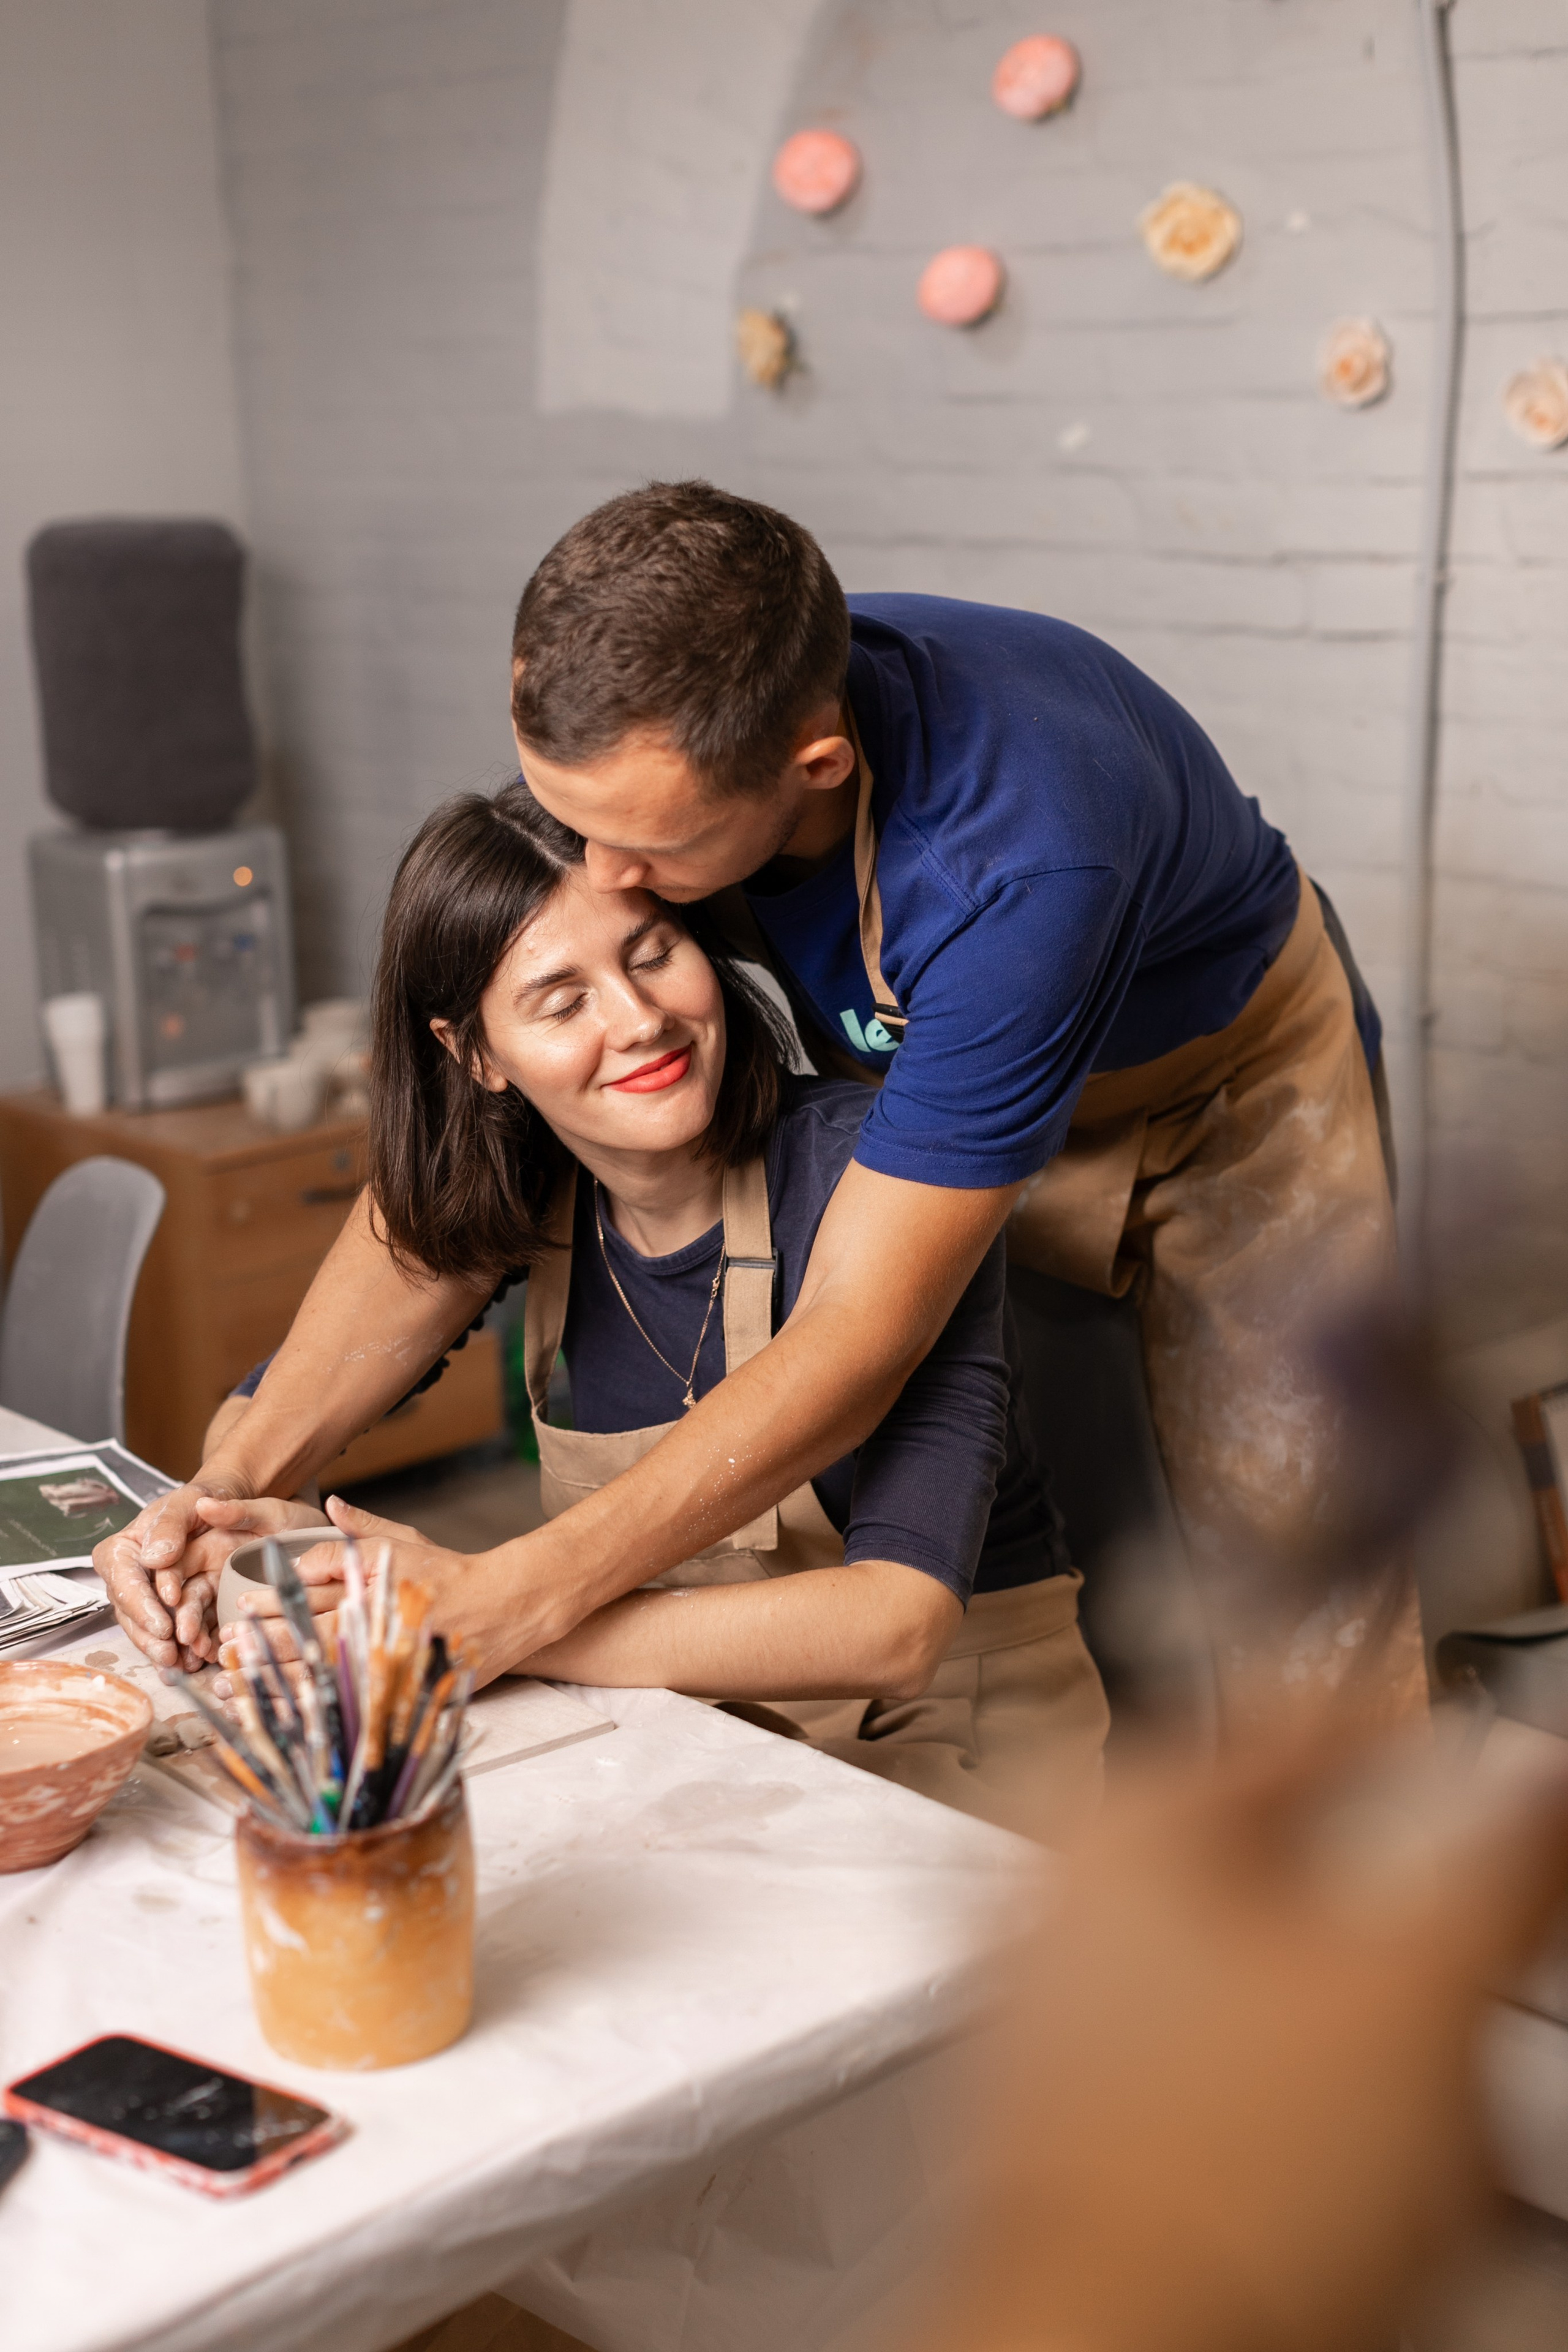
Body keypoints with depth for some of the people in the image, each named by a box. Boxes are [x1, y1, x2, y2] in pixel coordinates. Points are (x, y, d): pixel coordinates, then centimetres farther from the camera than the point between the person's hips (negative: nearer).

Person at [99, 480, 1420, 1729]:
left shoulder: (1019, 861, -44)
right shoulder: (632, 755, -25)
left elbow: (852, 1347, -40)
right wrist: (236, 1484, -30)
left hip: (1232, 1085, -4)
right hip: (934, 1083, 5)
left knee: (1301, 1650, -8)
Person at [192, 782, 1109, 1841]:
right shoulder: (514, 1196, -3)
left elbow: (899, 1622, -31)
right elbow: (279, 1405, 7)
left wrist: (498, 1624, -34)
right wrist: (216, 1513, -18)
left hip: (959, 1738, -5)